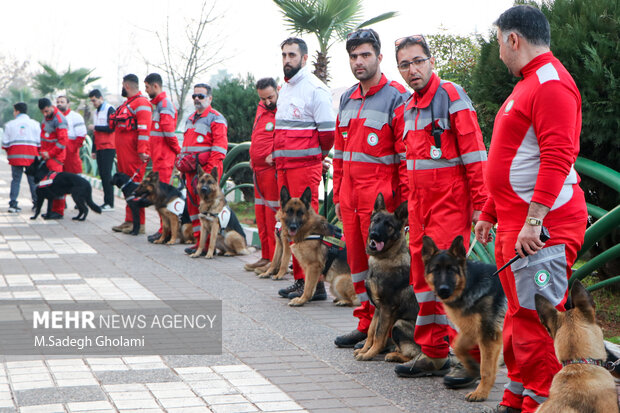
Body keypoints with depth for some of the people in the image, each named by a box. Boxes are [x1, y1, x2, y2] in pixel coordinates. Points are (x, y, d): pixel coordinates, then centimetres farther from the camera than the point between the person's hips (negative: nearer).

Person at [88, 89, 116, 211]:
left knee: (106, 174, -12)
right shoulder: (96, 111, 19)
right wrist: (94, 150, 20)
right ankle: (106, 201, 8)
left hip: (108, 147, -8)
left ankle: (109, 203, -12)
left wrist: (95, 127, -10)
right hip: (99, 148, 8)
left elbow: (111, 128, -17)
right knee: (102, 174, 5)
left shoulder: (109, 109, -7)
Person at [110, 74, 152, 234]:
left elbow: (144, 129, -19)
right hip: (124, 153, 10)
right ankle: (129, 220, 19)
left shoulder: (141, 103, -11)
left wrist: (142, 151, -25)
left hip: (134, 154, -10)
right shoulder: (127, 103, 21)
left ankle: (138, 223, -6)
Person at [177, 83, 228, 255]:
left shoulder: (215, 118, -5)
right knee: (192, 205, 8)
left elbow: (219, 147, -13)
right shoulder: (191, 119, 22)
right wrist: (181, 162, 17)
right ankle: (199, 241, 14)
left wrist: (209, 170, -19)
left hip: (207, 170, -9)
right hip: (190, 170, 9)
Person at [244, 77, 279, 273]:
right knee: (261, 217, 13)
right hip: (259, 171, 9)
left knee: (273, 217, -7)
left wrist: (275, 156, -25)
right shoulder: (261, 108, 17)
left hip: (273, 171, -9)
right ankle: (266, 257, 21)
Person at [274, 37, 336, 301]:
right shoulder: (285, 88, 17)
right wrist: (278, 158, 17)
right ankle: (300, 280, 18)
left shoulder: (314, 88, -10)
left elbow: (328, 132, -13)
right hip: (284, 165, 9)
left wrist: (316, 155, 0)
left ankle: (315, 284, -5)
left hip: (305, 165, -9)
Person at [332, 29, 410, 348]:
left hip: (380, 197, -7)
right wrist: (338, 195, 18)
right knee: (357, 259, 11)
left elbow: (407, 153, -11)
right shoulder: (347, 99, 15)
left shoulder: (396, 97, -7)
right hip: (350, 197, 7)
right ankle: (366, 323, 21)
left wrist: (405, 201, -15)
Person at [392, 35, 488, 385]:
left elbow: (474, 152, -13)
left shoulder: (451, 96, -8)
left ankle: (471, 358, -3)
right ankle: (434, 354, 19)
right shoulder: (406, 109, 16)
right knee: (423, 275, 10)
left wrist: (480, 204, -17)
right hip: (420, 204, 8)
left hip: (450, 202, -8)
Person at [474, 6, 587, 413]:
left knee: (535, 318, -7)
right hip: (514, 224, 10)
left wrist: (534, 219, -27)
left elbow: (558, 156, -23)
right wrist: (489, 213, 27)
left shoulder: (551, 83, -12)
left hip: (543, 225, -10)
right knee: (519, 314, 15)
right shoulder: (527, 84, 21)